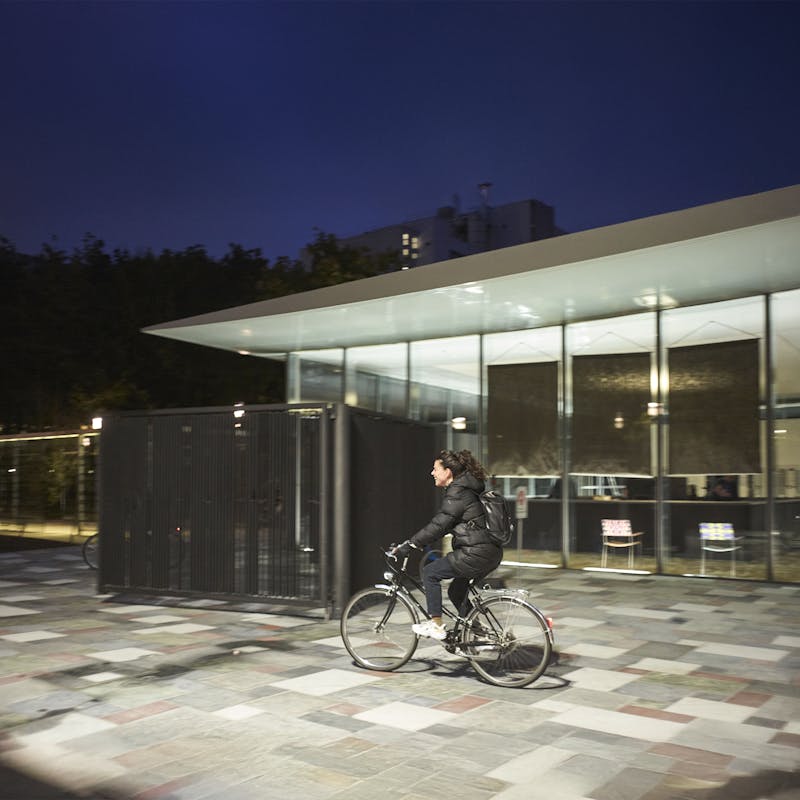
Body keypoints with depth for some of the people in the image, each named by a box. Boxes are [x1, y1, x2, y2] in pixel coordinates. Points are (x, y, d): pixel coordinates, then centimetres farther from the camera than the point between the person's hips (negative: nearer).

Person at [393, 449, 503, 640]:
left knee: (430, 573, -1)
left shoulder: (457, 494, -15)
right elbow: (442, 524, 22)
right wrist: (416, 542, 18)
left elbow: (438, 526, -20)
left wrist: (409, 545, -15)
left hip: (477, 554, -10)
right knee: (456, 592, 21)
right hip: (490, 553, 10)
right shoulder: (462, 489, 16)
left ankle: (436, 625, 3)